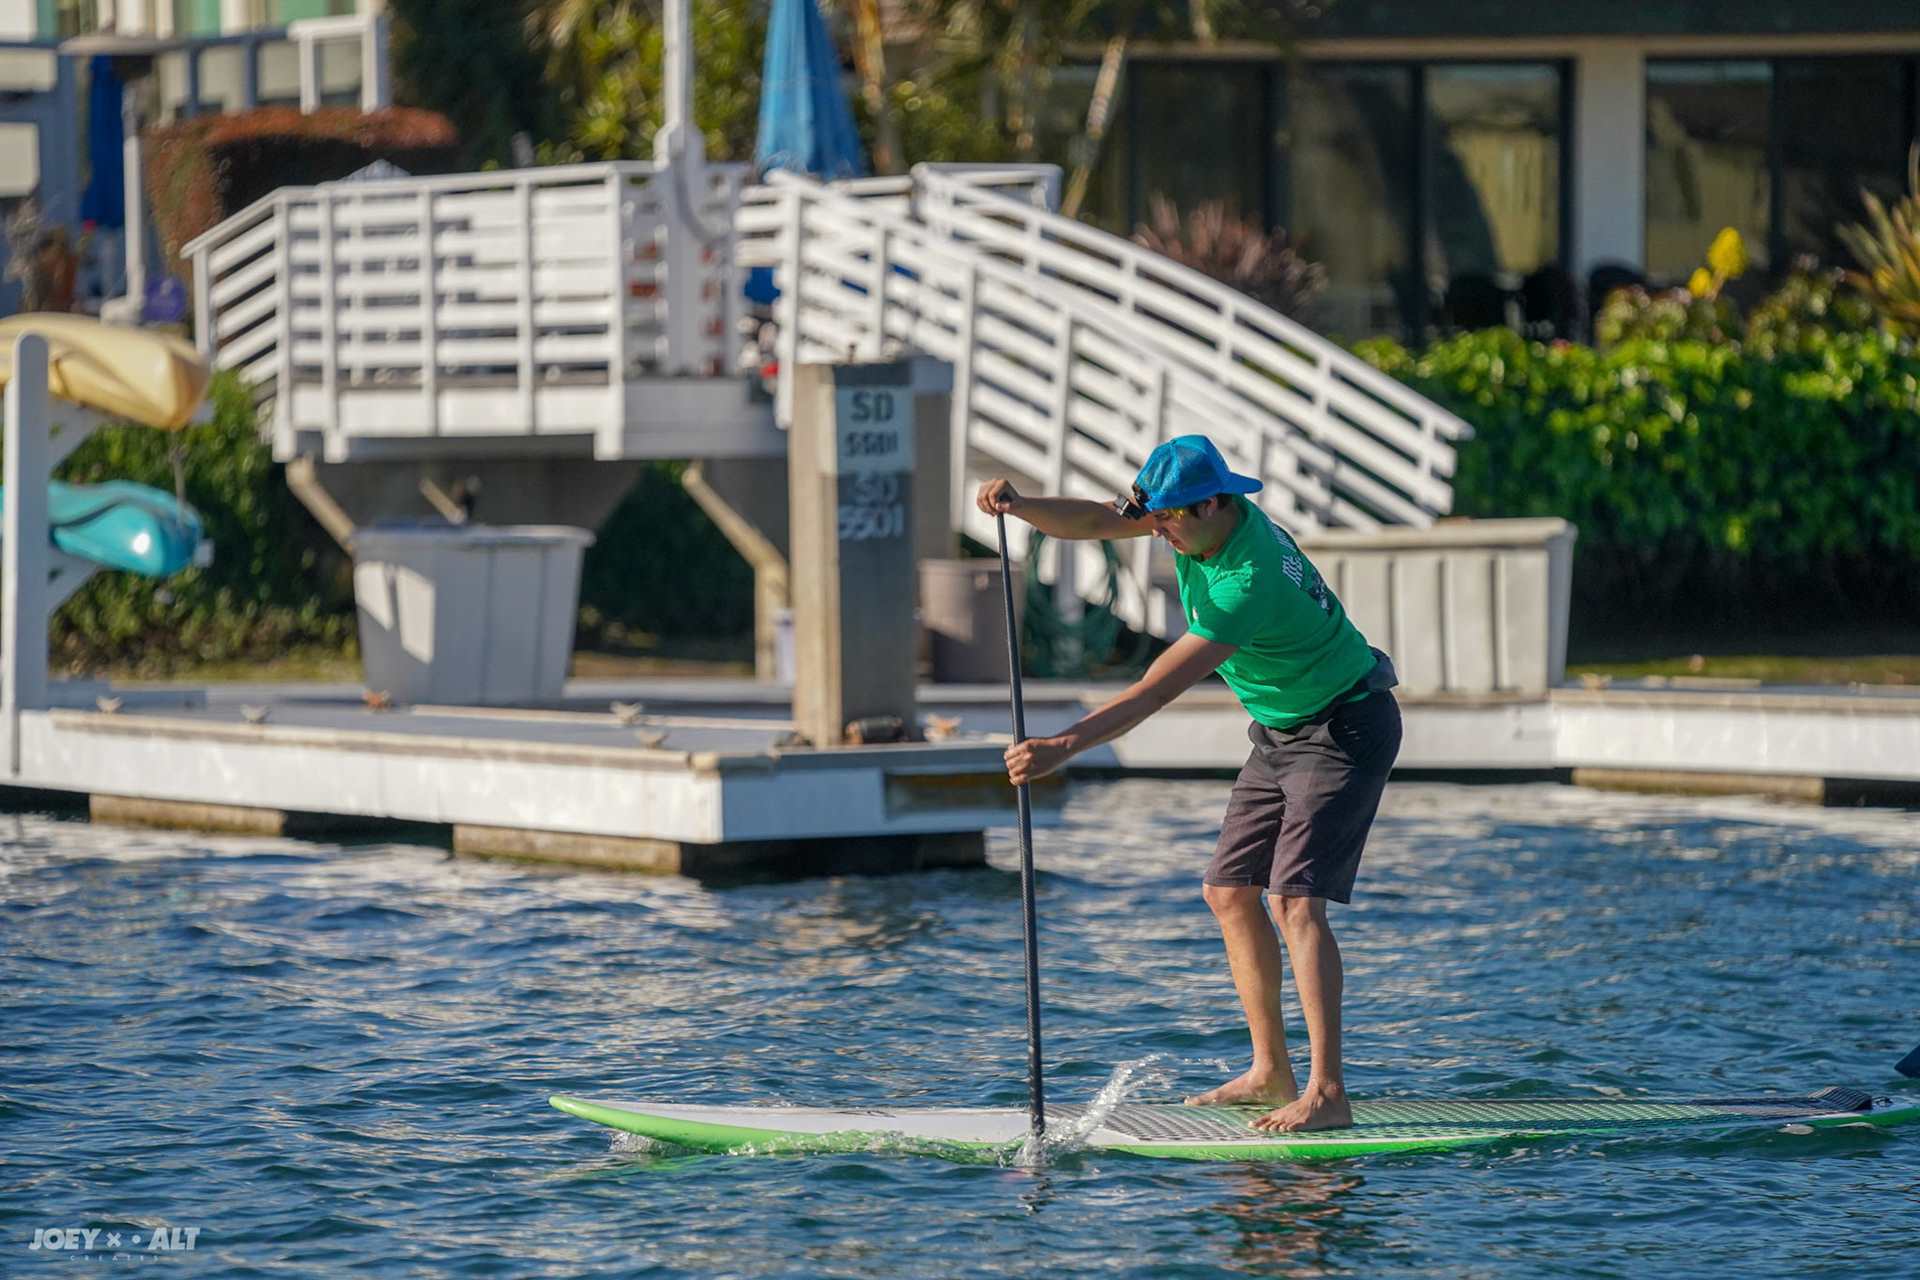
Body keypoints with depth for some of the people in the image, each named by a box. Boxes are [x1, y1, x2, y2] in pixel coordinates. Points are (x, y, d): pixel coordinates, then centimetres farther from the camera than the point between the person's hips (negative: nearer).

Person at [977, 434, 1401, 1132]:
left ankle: (1327, 1093, -25)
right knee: (1230, 891, 8)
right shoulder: (1203, 516, -7)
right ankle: (1271, 1072, 14)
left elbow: (1157, 690, -37)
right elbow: (1094, 522, -6)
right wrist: (1020, 506, -26)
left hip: (1345, 732, -10)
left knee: (1293, 899, -21)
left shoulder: (1248, 582, -34)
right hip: (1280, 732, 10)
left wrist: (1064, 746, -41)